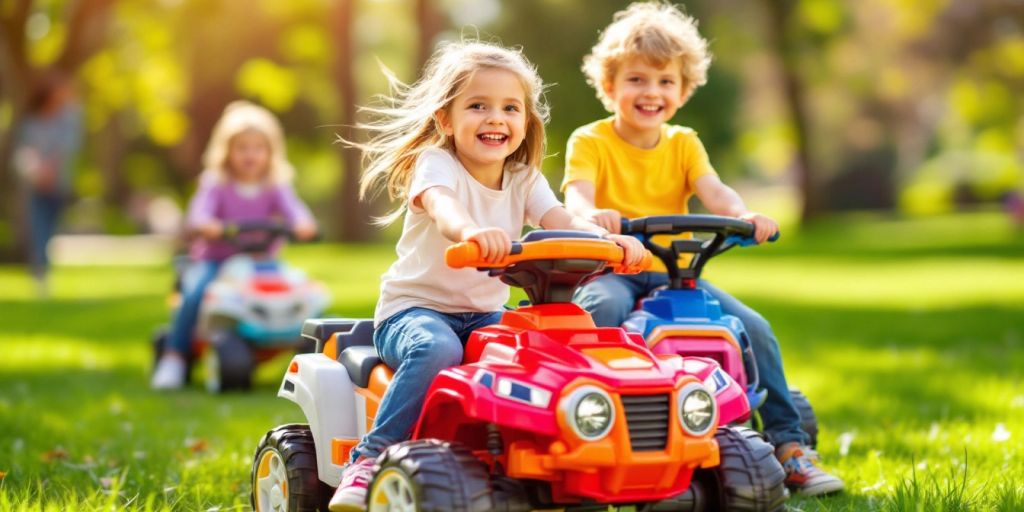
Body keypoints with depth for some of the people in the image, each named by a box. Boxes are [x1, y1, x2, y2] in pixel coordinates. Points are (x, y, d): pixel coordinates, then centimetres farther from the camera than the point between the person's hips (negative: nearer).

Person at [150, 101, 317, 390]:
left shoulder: (275, 187, 8)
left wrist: (303, 224, -35)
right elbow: (199, 211, -16)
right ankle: (175, 357, -17)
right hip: (214, 259, -2)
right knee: (196, 291, -32)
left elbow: (292, 207, -11)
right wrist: (205, 225, -41)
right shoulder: (216, 184, 1)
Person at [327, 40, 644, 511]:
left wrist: (607, 239, -35)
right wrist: (469, 230, -60)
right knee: (437, 350, -38)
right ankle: (370, 458, -27)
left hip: (485, 314, 5)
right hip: (414, 308, -5)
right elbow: (440, 207, -35)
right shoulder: (436, 164, -11)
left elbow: (562, 223, -11)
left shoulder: (525, 180, 6)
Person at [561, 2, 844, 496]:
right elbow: (577, 193, -19)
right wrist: (592, 214, -44)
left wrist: (742, 214, -31)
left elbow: (712, 190, -7)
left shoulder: (683, 144, 11)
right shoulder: (590, 141, 0)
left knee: (754, 328, -13)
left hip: (673, 273, 4)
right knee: (605, 307, -38)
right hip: (609, 269, -3)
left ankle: (788, 443, -3)